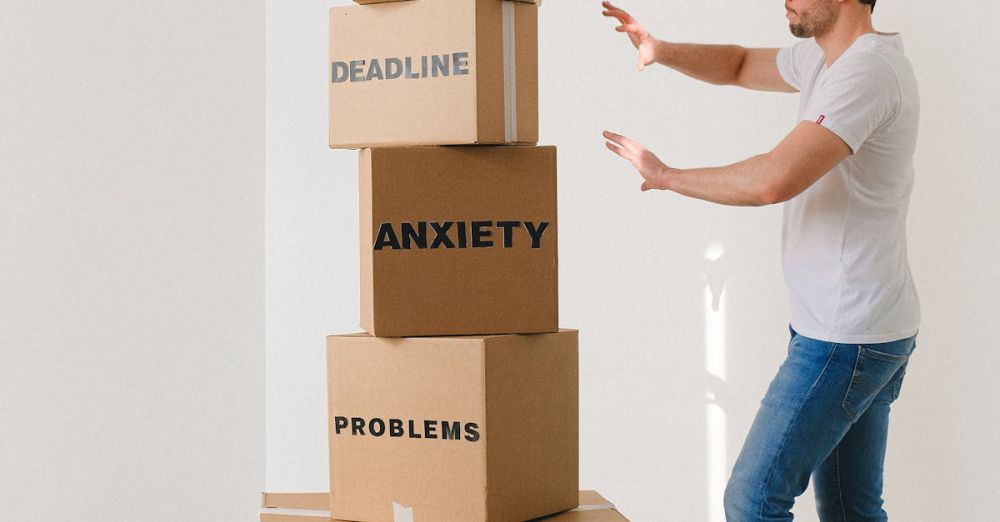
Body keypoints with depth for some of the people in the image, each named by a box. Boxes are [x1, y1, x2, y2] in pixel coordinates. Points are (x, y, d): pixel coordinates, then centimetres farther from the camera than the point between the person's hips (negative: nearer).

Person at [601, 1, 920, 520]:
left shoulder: (869, 69, -21)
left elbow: (774, 179, -31)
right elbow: (740, 66, 26)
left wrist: (667, 176, -17)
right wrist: (661, 50, 6)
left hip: (846, 339, -10)